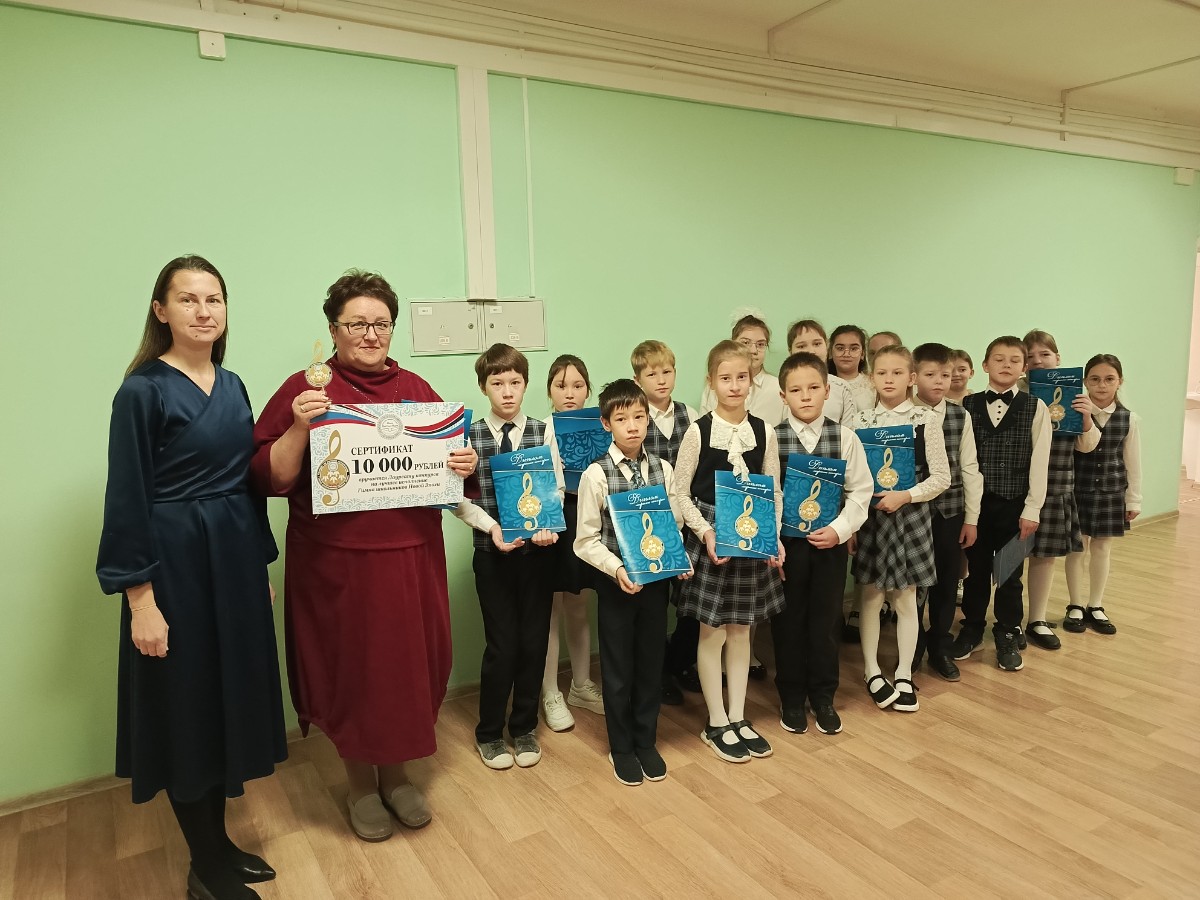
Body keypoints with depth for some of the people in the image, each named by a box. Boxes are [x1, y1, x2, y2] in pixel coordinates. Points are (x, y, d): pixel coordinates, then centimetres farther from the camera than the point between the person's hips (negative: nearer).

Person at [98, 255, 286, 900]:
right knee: (186, 703, 6)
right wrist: (140, 597, -15)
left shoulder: (232, 386, 8)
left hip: (236, 558, 7)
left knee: (232, 691, 14)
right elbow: (127, 500, -12)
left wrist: (261, 566, 13)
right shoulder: (142, 391, -10)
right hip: (175, 564, -6)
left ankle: (219, 840, 33)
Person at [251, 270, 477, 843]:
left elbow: (448, 458, 14)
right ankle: (360, 782, 33)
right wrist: (299, 428, -23)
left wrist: (464, 464, -7)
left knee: (410, 664, 12)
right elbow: (269, 479, -8)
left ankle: (395, 772, 36)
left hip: (411, 557, 4)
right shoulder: (305, 390, -4)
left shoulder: (415, 388, 8)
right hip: (338, 562, -3)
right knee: (350, 669, 9)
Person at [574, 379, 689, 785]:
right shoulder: (596, 474, -12)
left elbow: (674, 524, 6)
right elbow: (587, 540, -10)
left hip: (656, 579, 3)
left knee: (651, 663, 15)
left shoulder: (663, 468, -1)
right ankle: (621, 748, 31)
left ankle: (646, 742, 35)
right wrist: (617, 569, -23)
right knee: (618, 668, 11)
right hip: (615, 582, -3)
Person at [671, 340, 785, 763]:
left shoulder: (764, 431, 0)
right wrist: (705, 531, -18)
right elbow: (680, 492, -6)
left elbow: (774, 491, 5)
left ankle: (738, 718, 27)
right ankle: (716, 723, 21)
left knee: (741, 630, 13)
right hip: (710, 539, -3)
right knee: (712, 632, 6)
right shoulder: (698, 430, -9)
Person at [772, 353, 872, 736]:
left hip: (831, 542, 1)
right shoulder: (773, 438, -6)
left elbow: (861, 490, 0)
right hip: (786, 543, -1)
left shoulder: (844, 437, -2)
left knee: (825, 621, 11)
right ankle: (792, 699, 27)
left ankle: (823, 698, 29)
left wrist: (839, 529, -11)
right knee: (788, 622, 10)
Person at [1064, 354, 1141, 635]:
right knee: (1076, 548, 7)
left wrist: (1134, 500, 6)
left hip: (1111, 493, 2)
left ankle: (1095, 607, 26)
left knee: (1102, 550, 12)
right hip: (1077, 491, -2)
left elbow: (1133, 463, 4)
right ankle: (1075, 607, 22)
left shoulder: (1130, 419, -1)